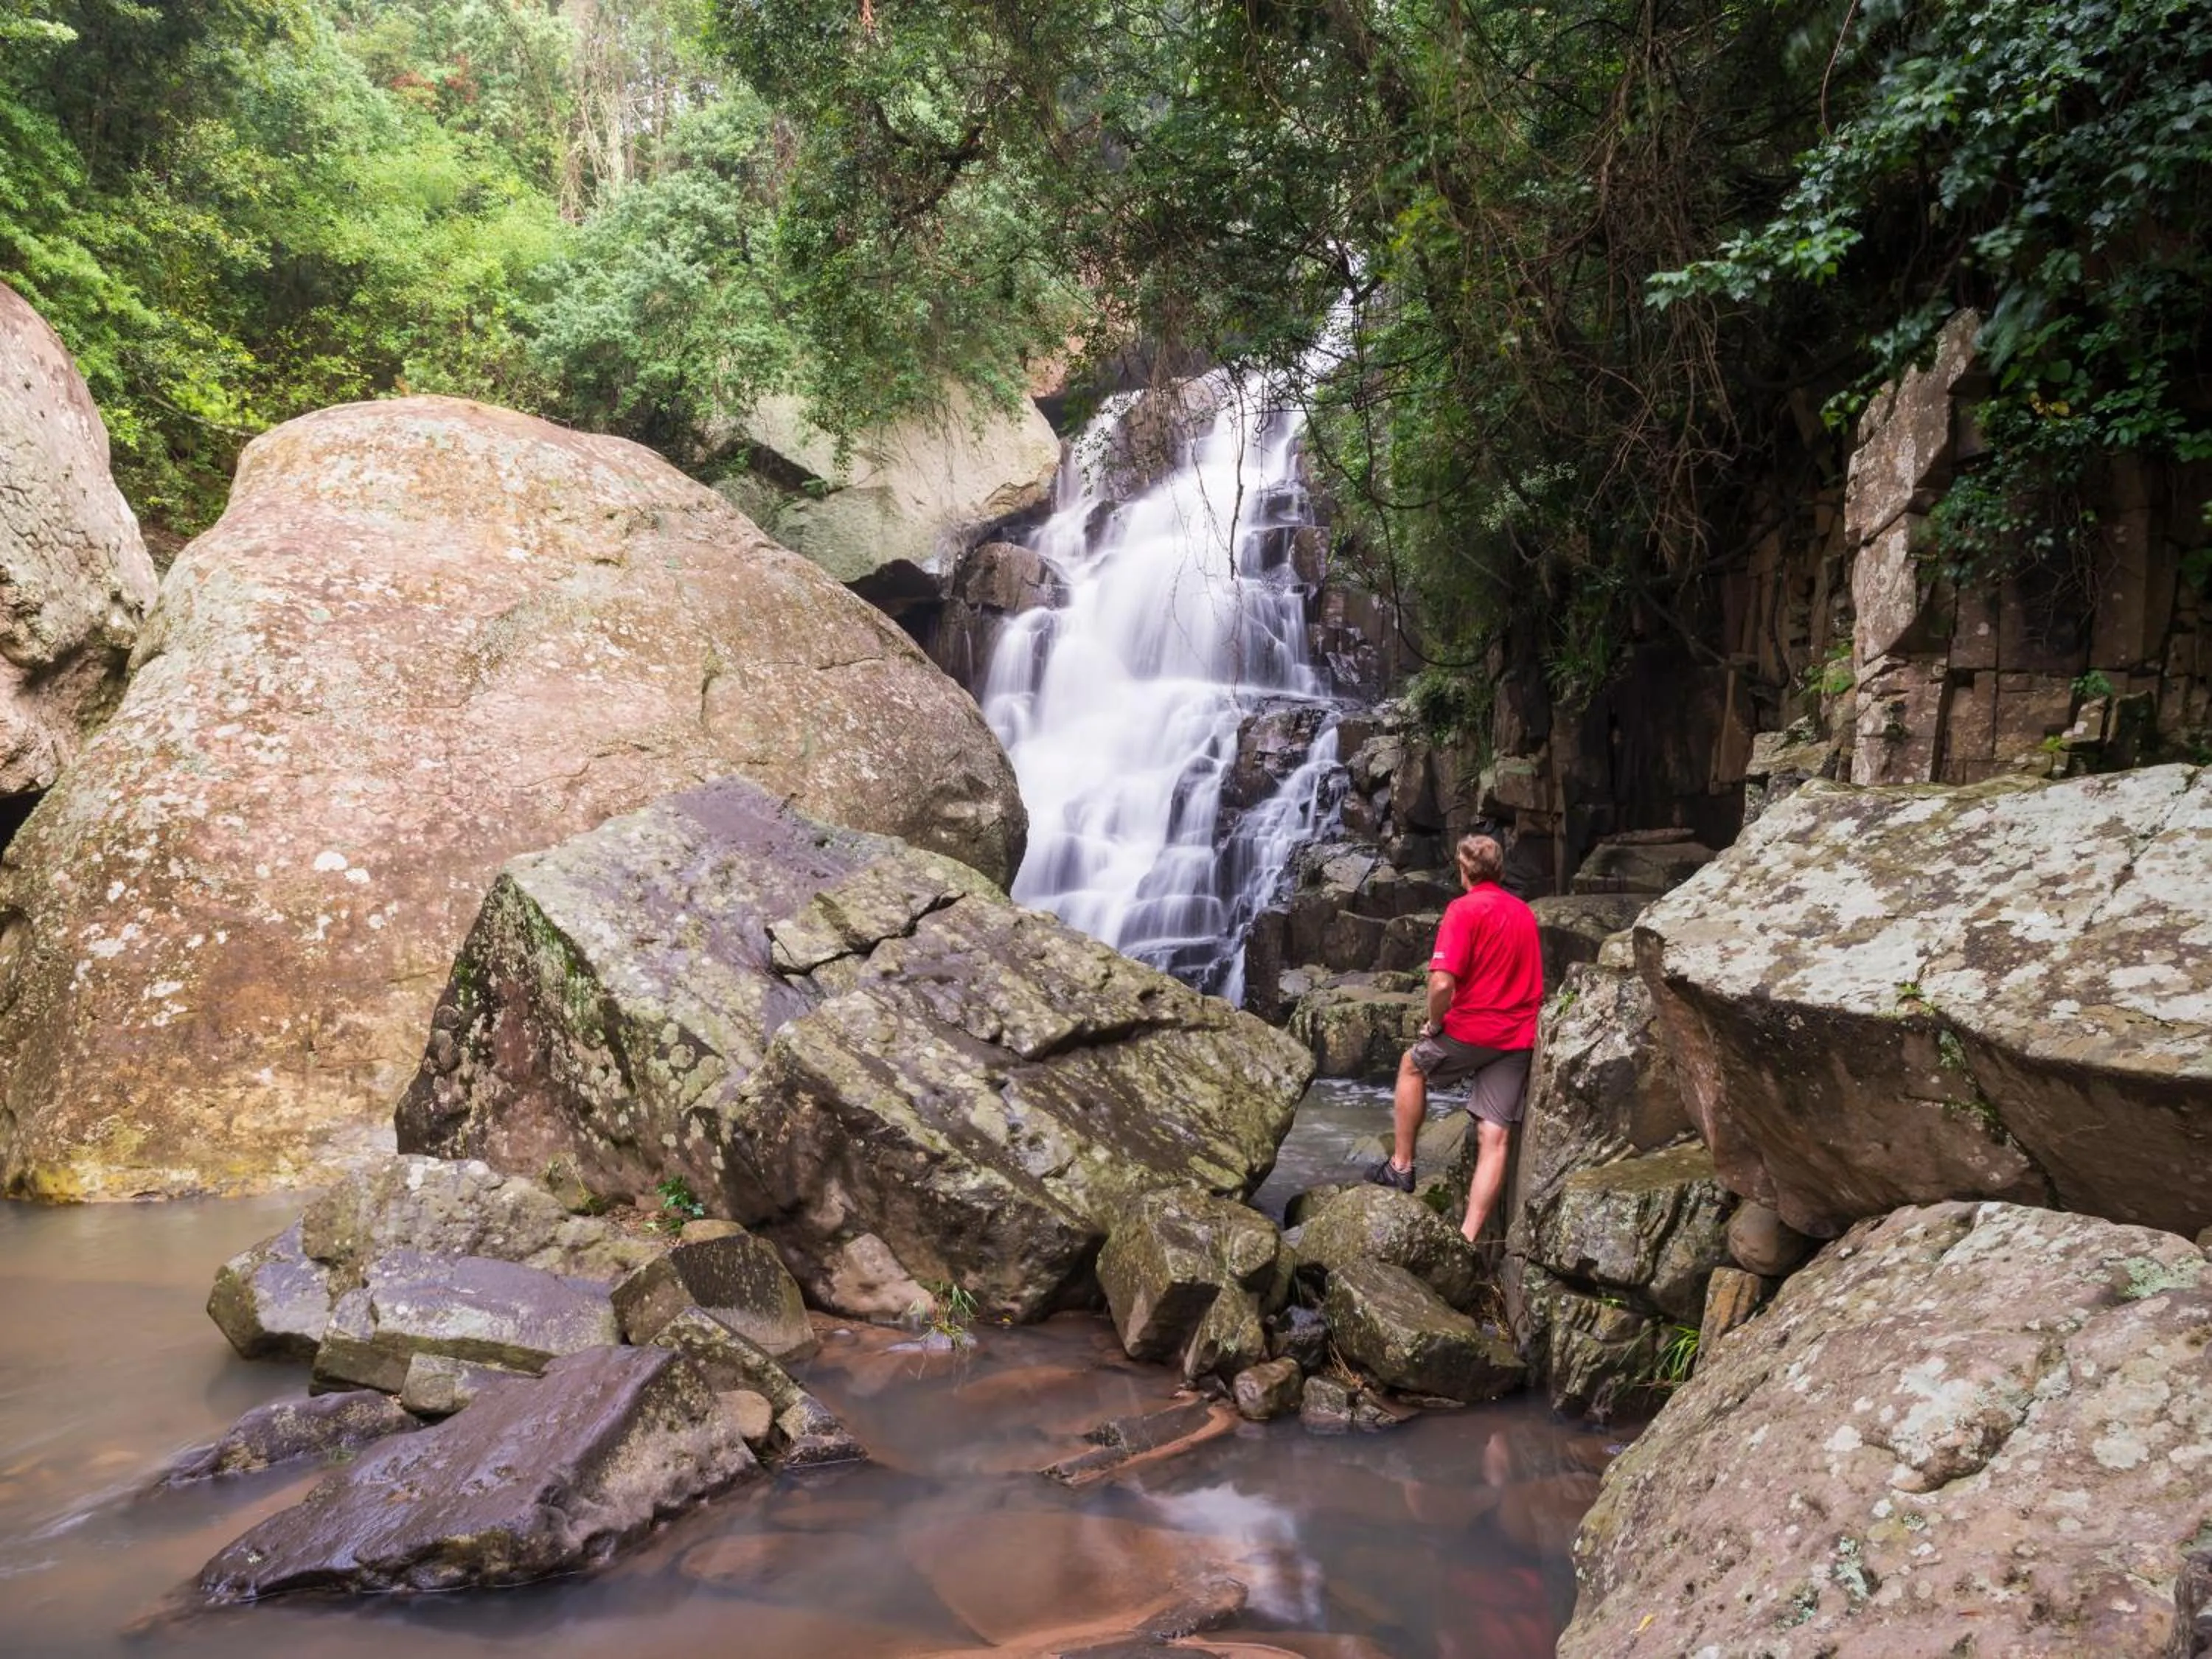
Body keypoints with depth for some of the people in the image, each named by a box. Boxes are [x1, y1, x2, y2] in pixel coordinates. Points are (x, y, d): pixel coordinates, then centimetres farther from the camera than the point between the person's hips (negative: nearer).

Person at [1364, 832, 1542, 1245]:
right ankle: (1469, 1238, -1)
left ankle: (1401, 1166, 23)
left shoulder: (1465, 909, -10)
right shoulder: (1524, 913, 13)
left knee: (1412, 1065, 23)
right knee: (1495, 1139, 1)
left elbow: (1442, 983, -21)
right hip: (1519, 1040, 6)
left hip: (1472, 1031, -5)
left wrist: (1435, 1025, -5)